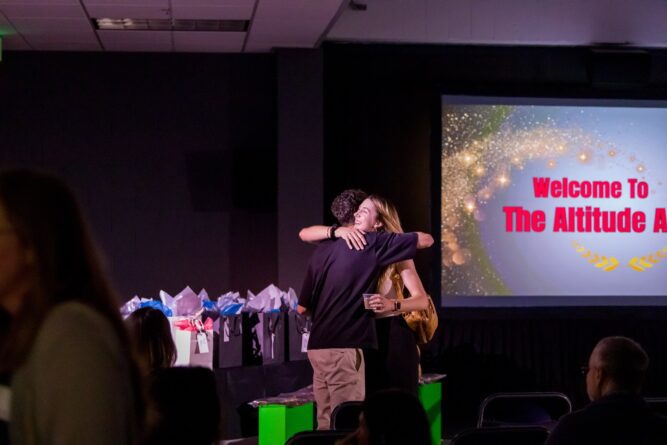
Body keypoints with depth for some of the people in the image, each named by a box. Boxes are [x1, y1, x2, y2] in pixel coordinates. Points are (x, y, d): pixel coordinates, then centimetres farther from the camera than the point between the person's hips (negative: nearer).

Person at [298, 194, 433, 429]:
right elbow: (427, 240, 4)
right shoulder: (374, 243, -4)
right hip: (343, 347, -7)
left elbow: (302, 306, 16)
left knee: (327, 423, 11)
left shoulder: (324, 248, 13)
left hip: (317, 345, 7)